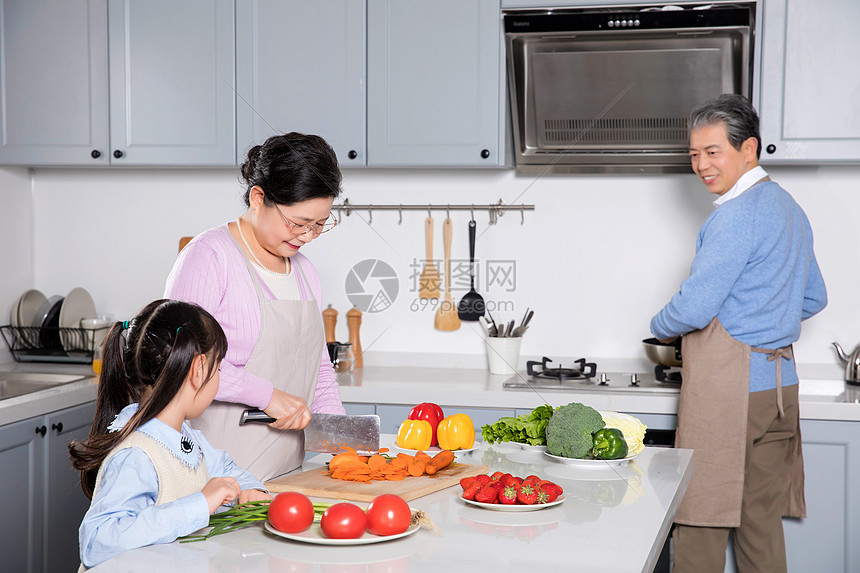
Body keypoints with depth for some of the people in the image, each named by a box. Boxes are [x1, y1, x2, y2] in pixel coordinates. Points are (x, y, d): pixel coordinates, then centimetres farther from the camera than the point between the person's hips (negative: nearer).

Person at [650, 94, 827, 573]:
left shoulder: (737, 214, -15)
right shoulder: (788, 206, 15)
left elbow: (695, 308, -19)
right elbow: (814, 299, 26)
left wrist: (661, 328, 0)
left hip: (729, 387, -9)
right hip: (780, 382, 9)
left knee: (701, 516, -1)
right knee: (762, 519, 13)